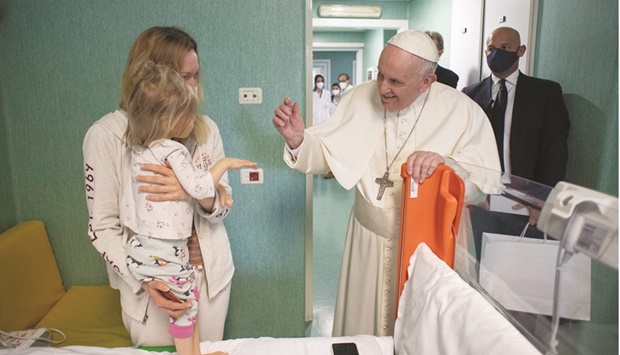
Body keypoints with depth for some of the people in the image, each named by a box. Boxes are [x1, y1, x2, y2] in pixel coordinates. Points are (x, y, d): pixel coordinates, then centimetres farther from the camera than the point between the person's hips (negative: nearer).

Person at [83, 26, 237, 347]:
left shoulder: (205, 128, -3)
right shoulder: (106, 134, -13)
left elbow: (223, 205, -1)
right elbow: (102, 227, -10)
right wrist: (144, 280, -23)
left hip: (211, 274, 3)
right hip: (152, 285, -3)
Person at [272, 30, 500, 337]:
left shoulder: (462, 111, -12)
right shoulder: (359, 99, -6)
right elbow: (323, 154, -3)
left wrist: (445, 164, -32)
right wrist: (297, 141, -23)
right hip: (370, 242, 2)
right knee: (363, 328, 18)